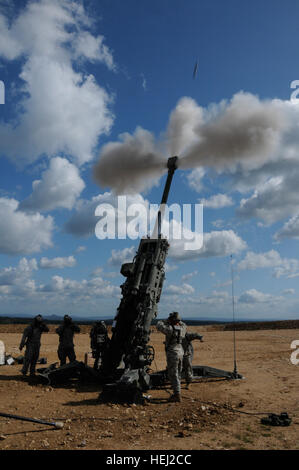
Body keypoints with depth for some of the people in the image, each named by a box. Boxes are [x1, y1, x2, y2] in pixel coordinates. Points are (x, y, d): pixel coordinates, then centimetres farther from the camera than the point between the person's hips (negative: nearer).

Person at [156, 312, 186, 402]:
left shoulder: (170, 329, -21)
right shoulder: (182, 328, 1)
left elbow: (159, 326, -14)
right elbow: (183, 324, 25)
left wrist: (166, 321, -1)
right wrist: (177, 320, 15)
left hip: (172, 354, -8)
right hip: (180, 353, 8)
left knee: (173, 375, -2)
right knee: (177, 374, 16)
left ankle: (177, 395, -2)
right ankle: (176, 393, 24)